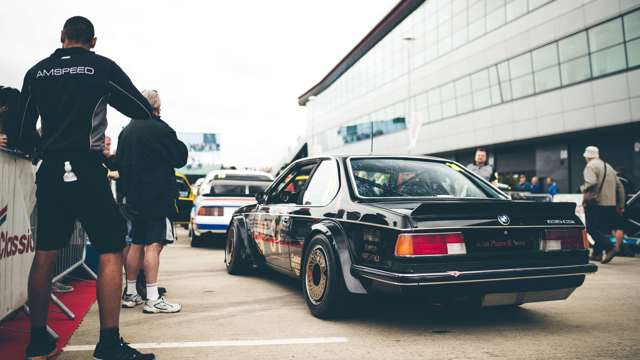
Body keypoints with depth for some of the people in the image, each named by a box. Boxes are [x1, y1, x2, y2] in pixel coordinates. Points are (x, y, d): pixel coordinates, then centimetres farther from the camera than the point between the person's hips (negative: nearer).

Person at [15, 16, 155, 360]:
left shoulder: (36, 72, 11)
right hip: (86, 171, -5)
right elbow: (144, 111, 7)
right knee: (110, 254, -2)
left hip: (49, 173, 5)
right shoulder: (102, 67, 0)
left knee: (44, 255, 12)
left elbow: (23, 134, 16)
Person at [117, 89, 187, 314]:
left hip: (133, 198, 8)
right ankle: (153, 299, -9)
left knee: (136, 244, 15)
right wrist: (179, 144, 9)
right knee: (154, 245, -9)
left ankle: (130, 294, 23)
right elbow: (180, 158, -8)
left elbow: (119, 162, 21)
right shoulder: (158, 129, -12)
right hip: (157, 197, -8)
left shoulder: (126, 131, 13)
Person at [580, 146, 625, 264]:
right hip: (610, 204, 8)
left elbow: (591, 183, -25)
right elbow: (619, 186, 18)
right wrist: (621, 205, 20)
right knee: (601, 229, 15)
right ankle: (597, 253, 17)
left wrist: (582, 188, -4)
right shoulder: (609, 167, 18)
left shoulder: (590, 166, -7)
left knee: (592, 229, -4)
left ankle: (609, 248, -18)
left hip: (595, 203, -8)